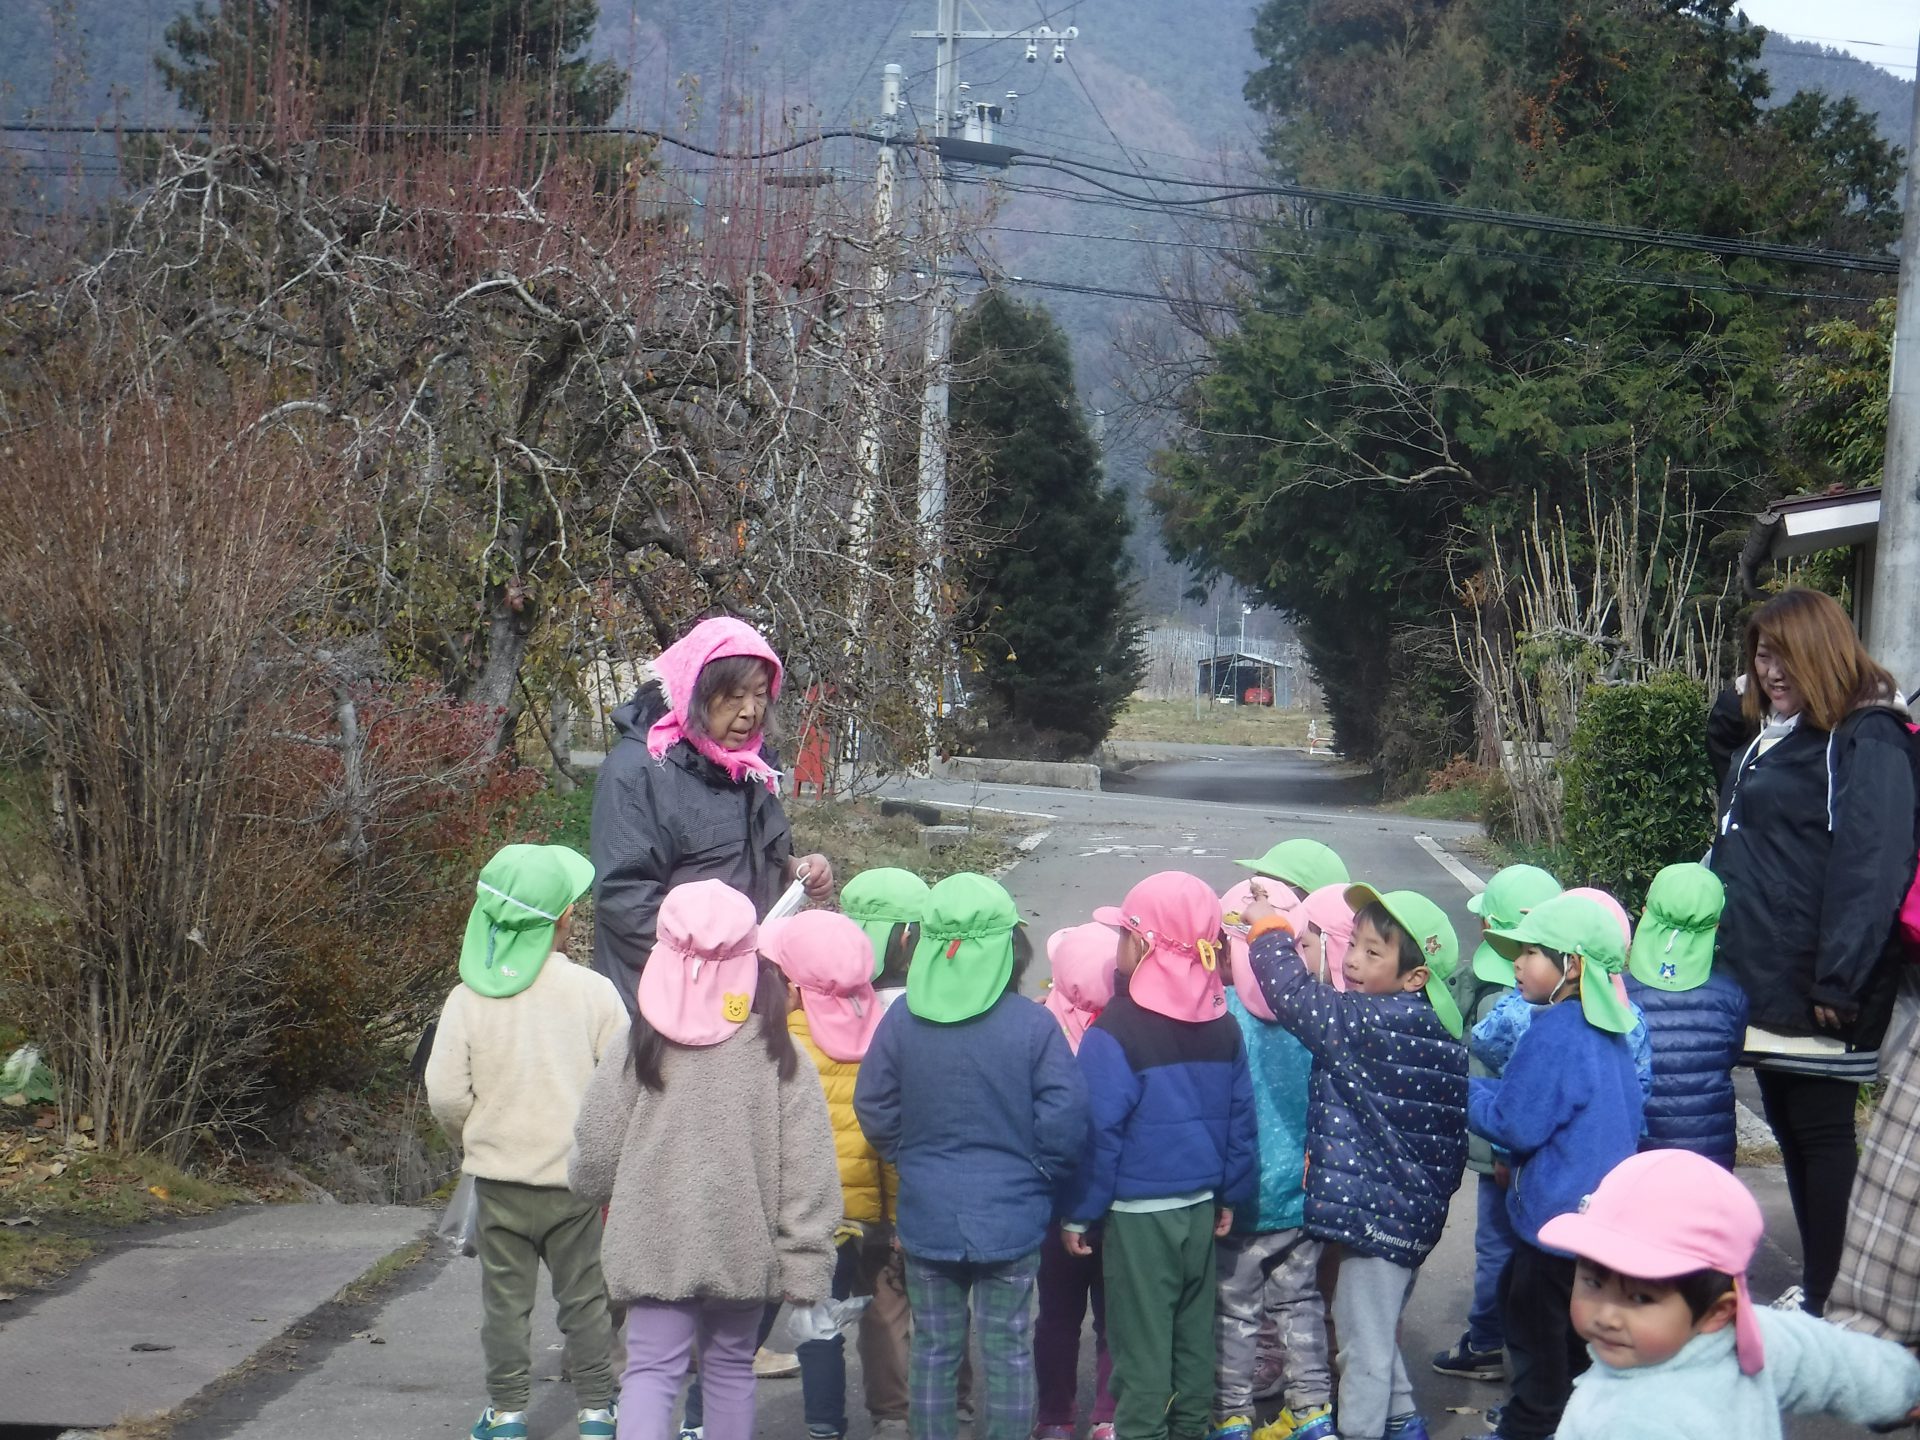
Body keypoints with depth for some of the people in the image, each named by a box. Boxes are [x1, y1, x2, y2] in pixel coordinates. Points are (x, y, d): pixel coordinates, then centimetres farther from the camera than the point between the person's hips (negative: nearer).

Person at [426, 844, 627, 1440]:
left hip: (498, 1176, 1)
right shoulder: (593, 991, -10)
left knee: (505, 1300, 11)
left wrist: (470, 1142, 12)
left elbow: (446, 1095, -8)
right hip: (575, 1179, -1)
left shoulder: (468, 997, -7)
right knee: (585, 1299, 10)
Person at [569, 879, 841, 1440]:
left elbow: (595, 1151, -2)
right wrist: (806, 1263, -4)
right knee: (730, 1369, 17)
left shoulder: (640, 1048, -7)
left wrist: (600, 1192, 21)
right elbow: (808, 1170, -9)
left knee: (650, 1371, 1)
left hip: (655, 1244, -1)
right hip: (744, 1246, 1)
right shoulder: (779, 1055, -8)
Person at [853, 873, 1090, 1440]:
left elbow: (874, 1111, -1)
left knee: (933, 1349, 12)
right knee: (1008, 1352, 8)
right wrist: (1038, 1178, 4)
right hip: (1011, 1217, -2)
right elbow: (1065, 1119, -13)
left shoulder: (901, 1020, -8)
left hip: (926, 1217, 2)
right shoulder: (1033, 1024, -14)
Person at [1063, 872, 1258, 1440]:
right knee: (1194, 1335, 15)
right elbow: (1241, 1117, 8)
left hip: (1137, 1215, -6)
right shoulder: (1224, 1029, 2)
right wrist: (1229, 1196, 19)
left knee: (1141, 1344, 1)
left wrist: (1079, 1213, -6)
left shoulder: (1115, 1031, -17)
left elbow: (1099, 1131, -15)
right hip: (1201, 1207, 6)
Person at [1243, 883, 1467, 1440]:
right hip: (1418, 1210, 10)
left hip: (1377, 1212, -10)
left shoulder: (1371, 1024, -21)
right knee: (1378, 1329, 25)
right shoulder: (1439, 1035, 6)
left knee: (1363, 1341, 2)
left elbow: (1292, 995, -24)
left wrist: (1268, 930, -9)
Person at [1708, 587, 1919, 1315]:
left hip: (1814, 988, -9)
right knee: (1788, 1130, 13)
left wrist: (1838, 981, -23)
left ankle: (1824, 1301, 2)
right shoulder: (1770, 740, 18)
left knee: (1822, 1132, -3)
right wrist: (1721, 951, 20)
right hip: (1762, 982, 9)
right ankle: (1809, 1287, 22)